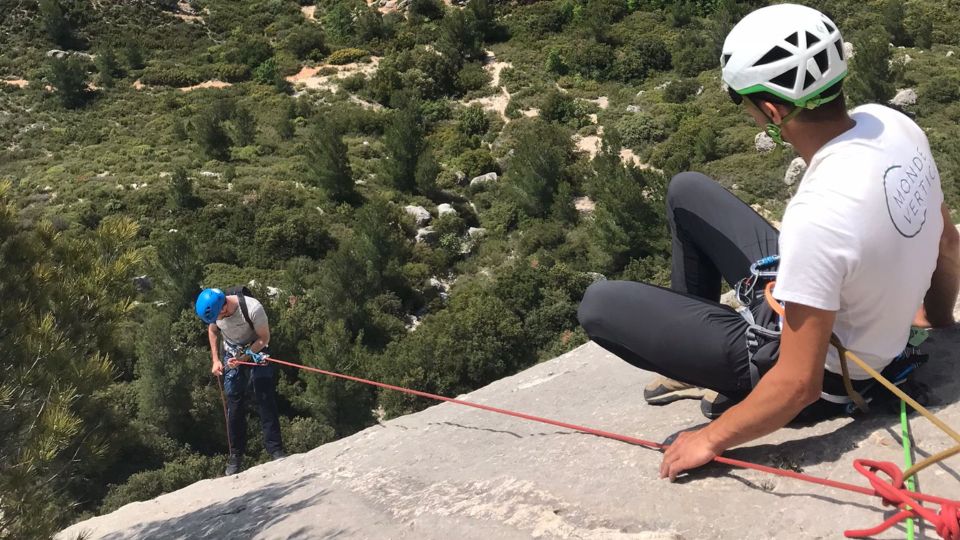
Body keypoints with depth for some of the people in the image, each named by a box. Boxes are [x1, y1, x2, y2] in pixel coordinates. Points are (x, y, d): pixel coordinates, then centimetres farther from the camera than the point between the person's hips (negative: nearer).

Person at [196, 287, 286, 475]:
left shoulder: (253, 309, -33)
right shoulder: (212, 308, -19)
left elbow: (264, 338, -17)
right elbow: (212, 330, 4)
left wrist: (244, 357, -25)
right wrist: (216, 360, -2)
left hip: (256, 351, -3)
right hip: (231, 355, 3)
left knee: (266, 400, -10)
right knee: (234, 404, 1)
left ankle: (275, 450, -5)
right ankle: (236, 455, 12)